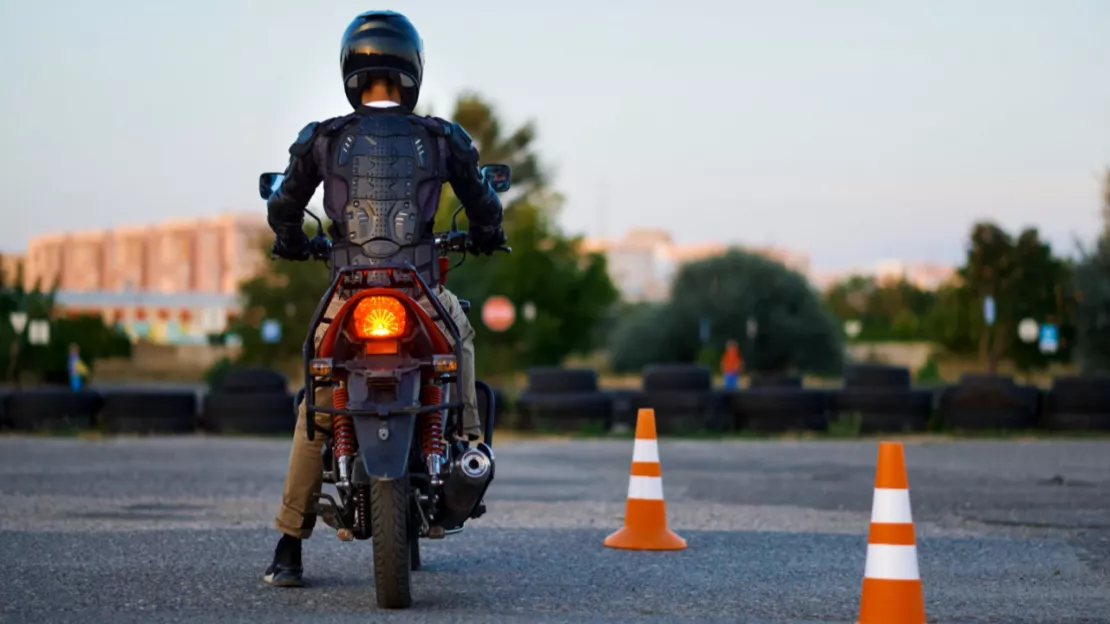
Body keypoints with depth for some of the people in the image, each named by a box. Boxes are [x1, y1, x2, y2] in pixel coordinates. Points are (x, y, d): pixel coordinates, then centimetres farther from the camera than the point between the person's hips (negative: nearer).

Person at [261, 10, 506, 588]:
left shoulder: (321, 139, 2)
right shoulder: (442, 138, 2)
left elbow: (283, 211, 11)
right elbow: (485, 211, 13)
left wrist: (292, 243, 33)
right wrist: (485, 238, 36)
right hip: (421, 298, 0)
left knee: (316, 415, 16)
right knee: (460, 330, 35)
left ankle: (289, 548, 14)